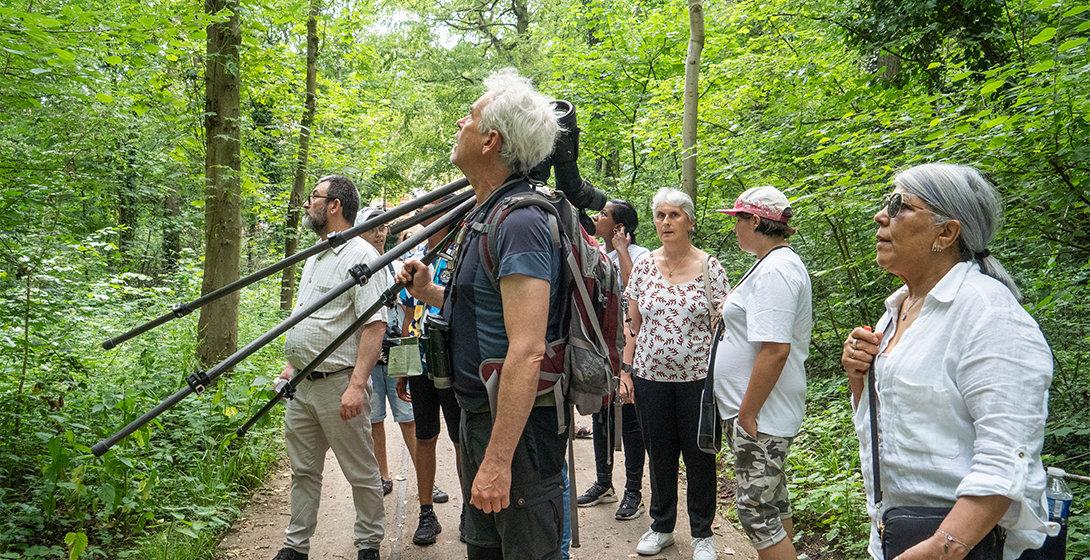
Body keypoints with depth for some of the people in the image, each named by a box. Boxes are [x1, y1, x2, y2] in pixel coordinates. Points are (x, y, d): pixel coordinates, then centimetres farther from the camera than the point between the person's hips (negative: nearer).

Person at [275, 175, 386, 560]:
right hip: (302, 385, 9)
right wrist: (291, 365, 19)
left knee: (362, 473, 4)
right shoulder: (314, 259, 16)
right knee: (303, 470, 15)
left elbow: (374, 325, -20)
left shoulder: (361, 256, -13)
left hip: (338, 385, -8)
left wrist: (357, 385, -25)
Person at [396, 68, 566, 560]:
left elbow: (526, 354, -28)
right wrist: (431, 294, 9)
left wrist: (497, 460, -28)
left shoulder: (521, 222, -21)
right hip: (478, 415, 10)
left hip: (517, 425, -10)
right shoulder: (484, 215, 11)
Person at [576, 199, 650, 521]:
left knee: (629, 419, 0)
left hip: (627, 348, -7)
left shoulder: (639, 256, -9)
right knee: (599, 415, 15)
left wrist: (621, 249, -19)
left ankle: (633, 491, 12)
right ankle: (603, 484, 28)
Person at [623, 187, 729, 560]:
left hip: (698, 376, -2)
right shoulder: (644, 267, 4)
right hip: (650, 376, 2)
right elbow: (633, 324, 8)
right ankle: (661, 527, 30)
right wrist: (625, 370, 3)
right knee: (659, 454, 12)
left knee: (699, 455, 6)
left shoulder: (710, 268, -3)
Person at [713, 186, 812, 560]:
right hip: (768, 413, 11)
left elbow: (775, 350, -27)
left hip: (760, 416, -11)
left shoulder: (774, 271, -21)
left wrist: (747, 413, -23)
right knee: (773, 499, 19)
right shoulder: (784, 263, 14)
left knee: (755, 508, -4)